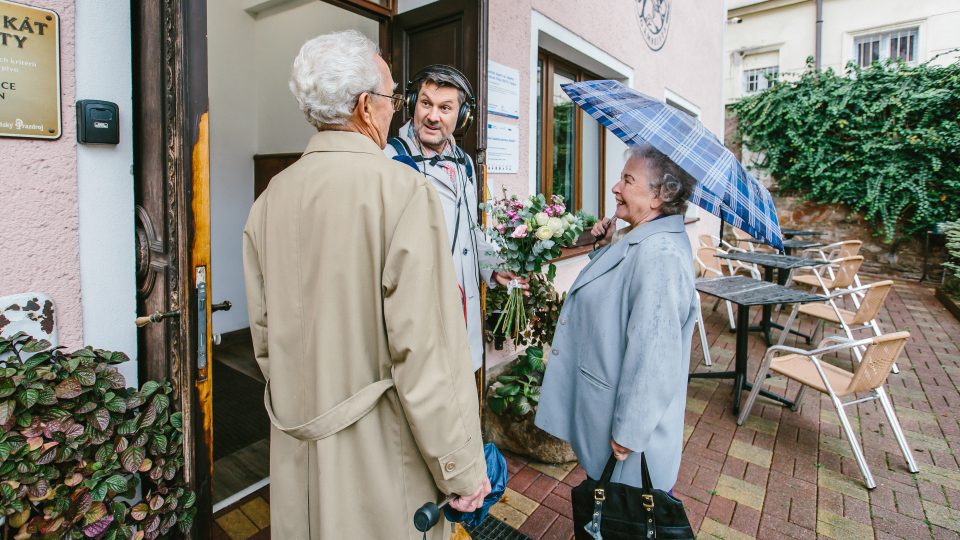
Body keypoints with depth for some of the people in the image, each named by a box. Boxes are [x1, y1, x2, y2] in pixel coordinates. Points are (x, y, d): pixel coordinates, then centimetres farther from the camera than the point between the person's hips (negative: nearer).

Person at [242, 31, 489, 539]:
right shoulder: (403, 190, -20)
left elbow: (264, 334, 6)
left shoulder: (271, 197, -1)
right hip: (377, 451, -5)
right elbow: (426, 350, -22)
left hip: (296, 446, 6)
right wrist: (462, 469, -11)